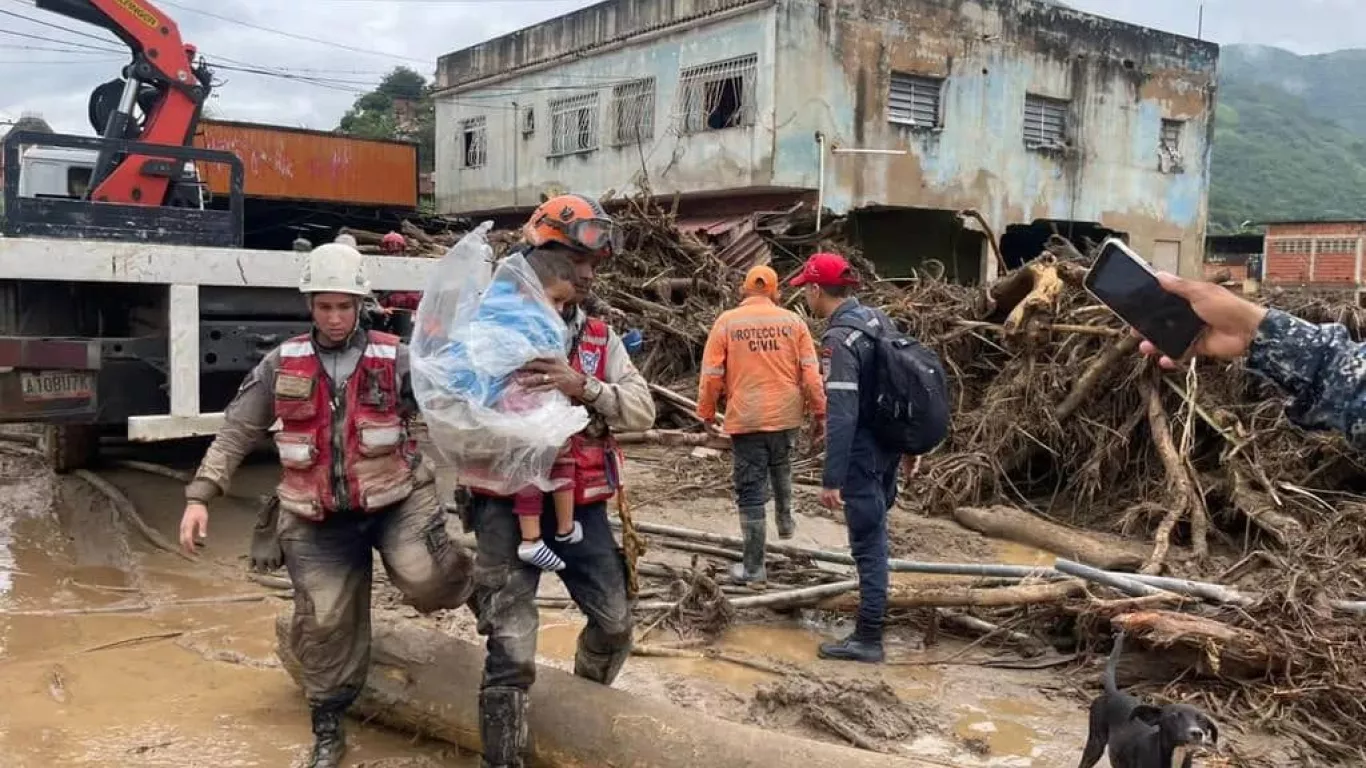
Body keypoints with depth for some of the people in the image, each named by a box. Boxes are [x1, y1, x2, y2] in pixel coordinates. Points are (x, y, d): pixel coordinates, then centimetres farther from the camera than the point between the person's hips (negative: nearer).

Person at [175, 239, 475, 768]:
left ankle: (470, 580, 15)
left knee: (424, 580, -23)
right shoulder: (281, 364, 5)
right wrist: (200, 496, 1)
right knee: (325, 621, 4)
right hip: (319, 519, 2)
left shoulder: (395, 358, 0)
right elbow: (235, 433, 8)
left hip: (394, 501, -2)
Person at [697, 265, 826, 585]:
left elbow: (711, 375, -4)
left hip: (746, 417, -3)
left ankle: (754, 566, 6)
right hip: (786, 414, 3)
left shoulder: (726, 322, -3)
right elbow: (811, 373, 1)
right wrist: (819, 412, 9)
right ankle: (785, 521, 46)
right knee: (781, 468, 32)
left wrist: (706, 412, 9)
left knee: (751, 489, 2)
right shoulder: (793, 321, 2)